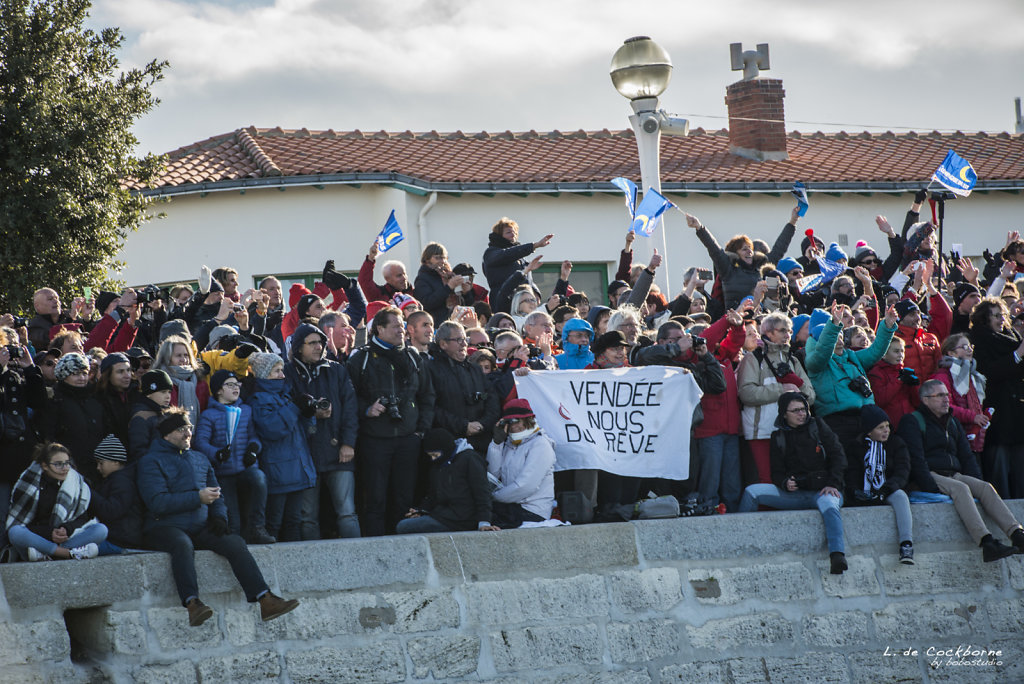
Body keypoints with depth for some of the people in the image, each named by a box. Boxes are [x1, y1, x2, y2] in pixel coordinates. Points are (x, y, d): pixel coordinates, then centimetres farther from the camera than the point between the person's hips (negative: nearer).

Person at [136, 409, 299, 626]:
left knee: (235, 543, -20)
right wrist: (198, 498, -16)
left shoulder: (200, 459, 22)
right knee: (183, 544, -39)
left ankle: (266, 601, -28)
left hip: (200, 527, 5)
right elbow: (157, 502, -12)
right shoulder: (152, 461, 1)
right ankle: (192, 604, -54)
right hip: (165, 527, -5)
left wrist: (219, 516, 5)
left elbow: (216, 493, 28)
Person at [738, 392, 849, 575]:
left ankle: (837, 556, -55)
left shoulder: (818, 426, 8)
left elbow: (838, 457, 3)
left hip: (823, 490, -3)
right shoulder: (779, 437, 13)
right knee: (751, 492, -14)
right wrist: (785, 483, -13)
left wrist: (832, 484, -11)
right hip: (795, 494, 3)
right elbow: (777, 472, 11)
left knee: (828, 504, -41)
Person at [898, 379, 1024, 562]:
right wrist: (931, 487, -23)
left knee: (986, 487, -21)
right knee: (961, 489, -34)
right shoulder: (912, 422, 1)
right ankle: (987, 543, -50)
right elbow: (916, 459, -10)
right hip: (930, 477, -7)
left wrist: (977, 483, 6)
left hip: (955, 475, 7)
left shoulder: (953, 423, 24)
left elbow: (966, 456, 23)